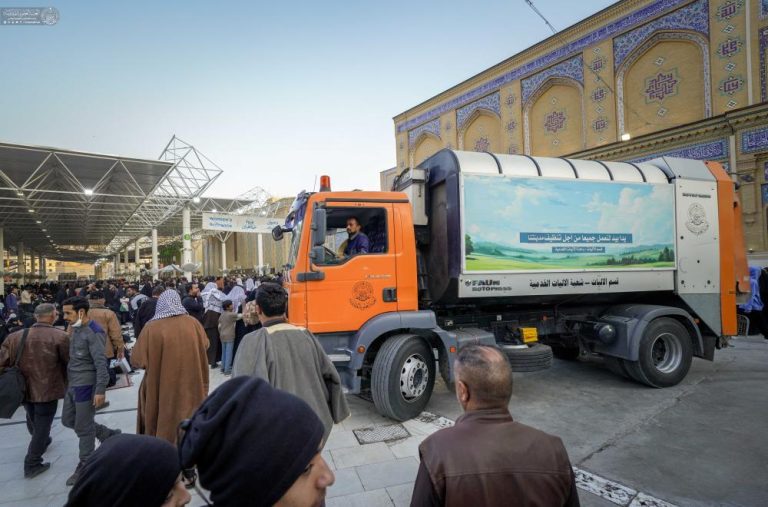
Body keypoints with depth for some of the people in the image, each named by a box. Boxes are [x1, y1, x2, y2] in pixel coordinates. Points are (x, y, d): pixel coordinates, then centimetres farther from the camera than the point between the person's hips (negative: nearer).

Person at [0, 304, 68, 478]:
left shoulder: (16, 336, -5)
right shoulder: (60, 337, -20)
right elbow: (70, 362, -12)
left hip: (25, 389, 6)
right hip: (47, 390, -6)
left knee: (33, 422, 29)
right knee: (42, 426, 10)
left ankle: (41, 442, 54)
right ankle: (32, 464, 16)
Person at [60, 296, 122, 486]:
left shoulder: (94, 333, -20)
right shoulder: (75, 329, 6)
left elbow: (101, 364, -23)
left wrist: (100, 390, -25)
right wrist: (70, 380, 19)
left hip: (86, 386, -9)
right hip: (72, 385, 9)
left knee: (83, 428, 3)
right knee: (68, 420, 18)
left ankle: (85, 467, 20)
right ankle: (108, 435, 31)